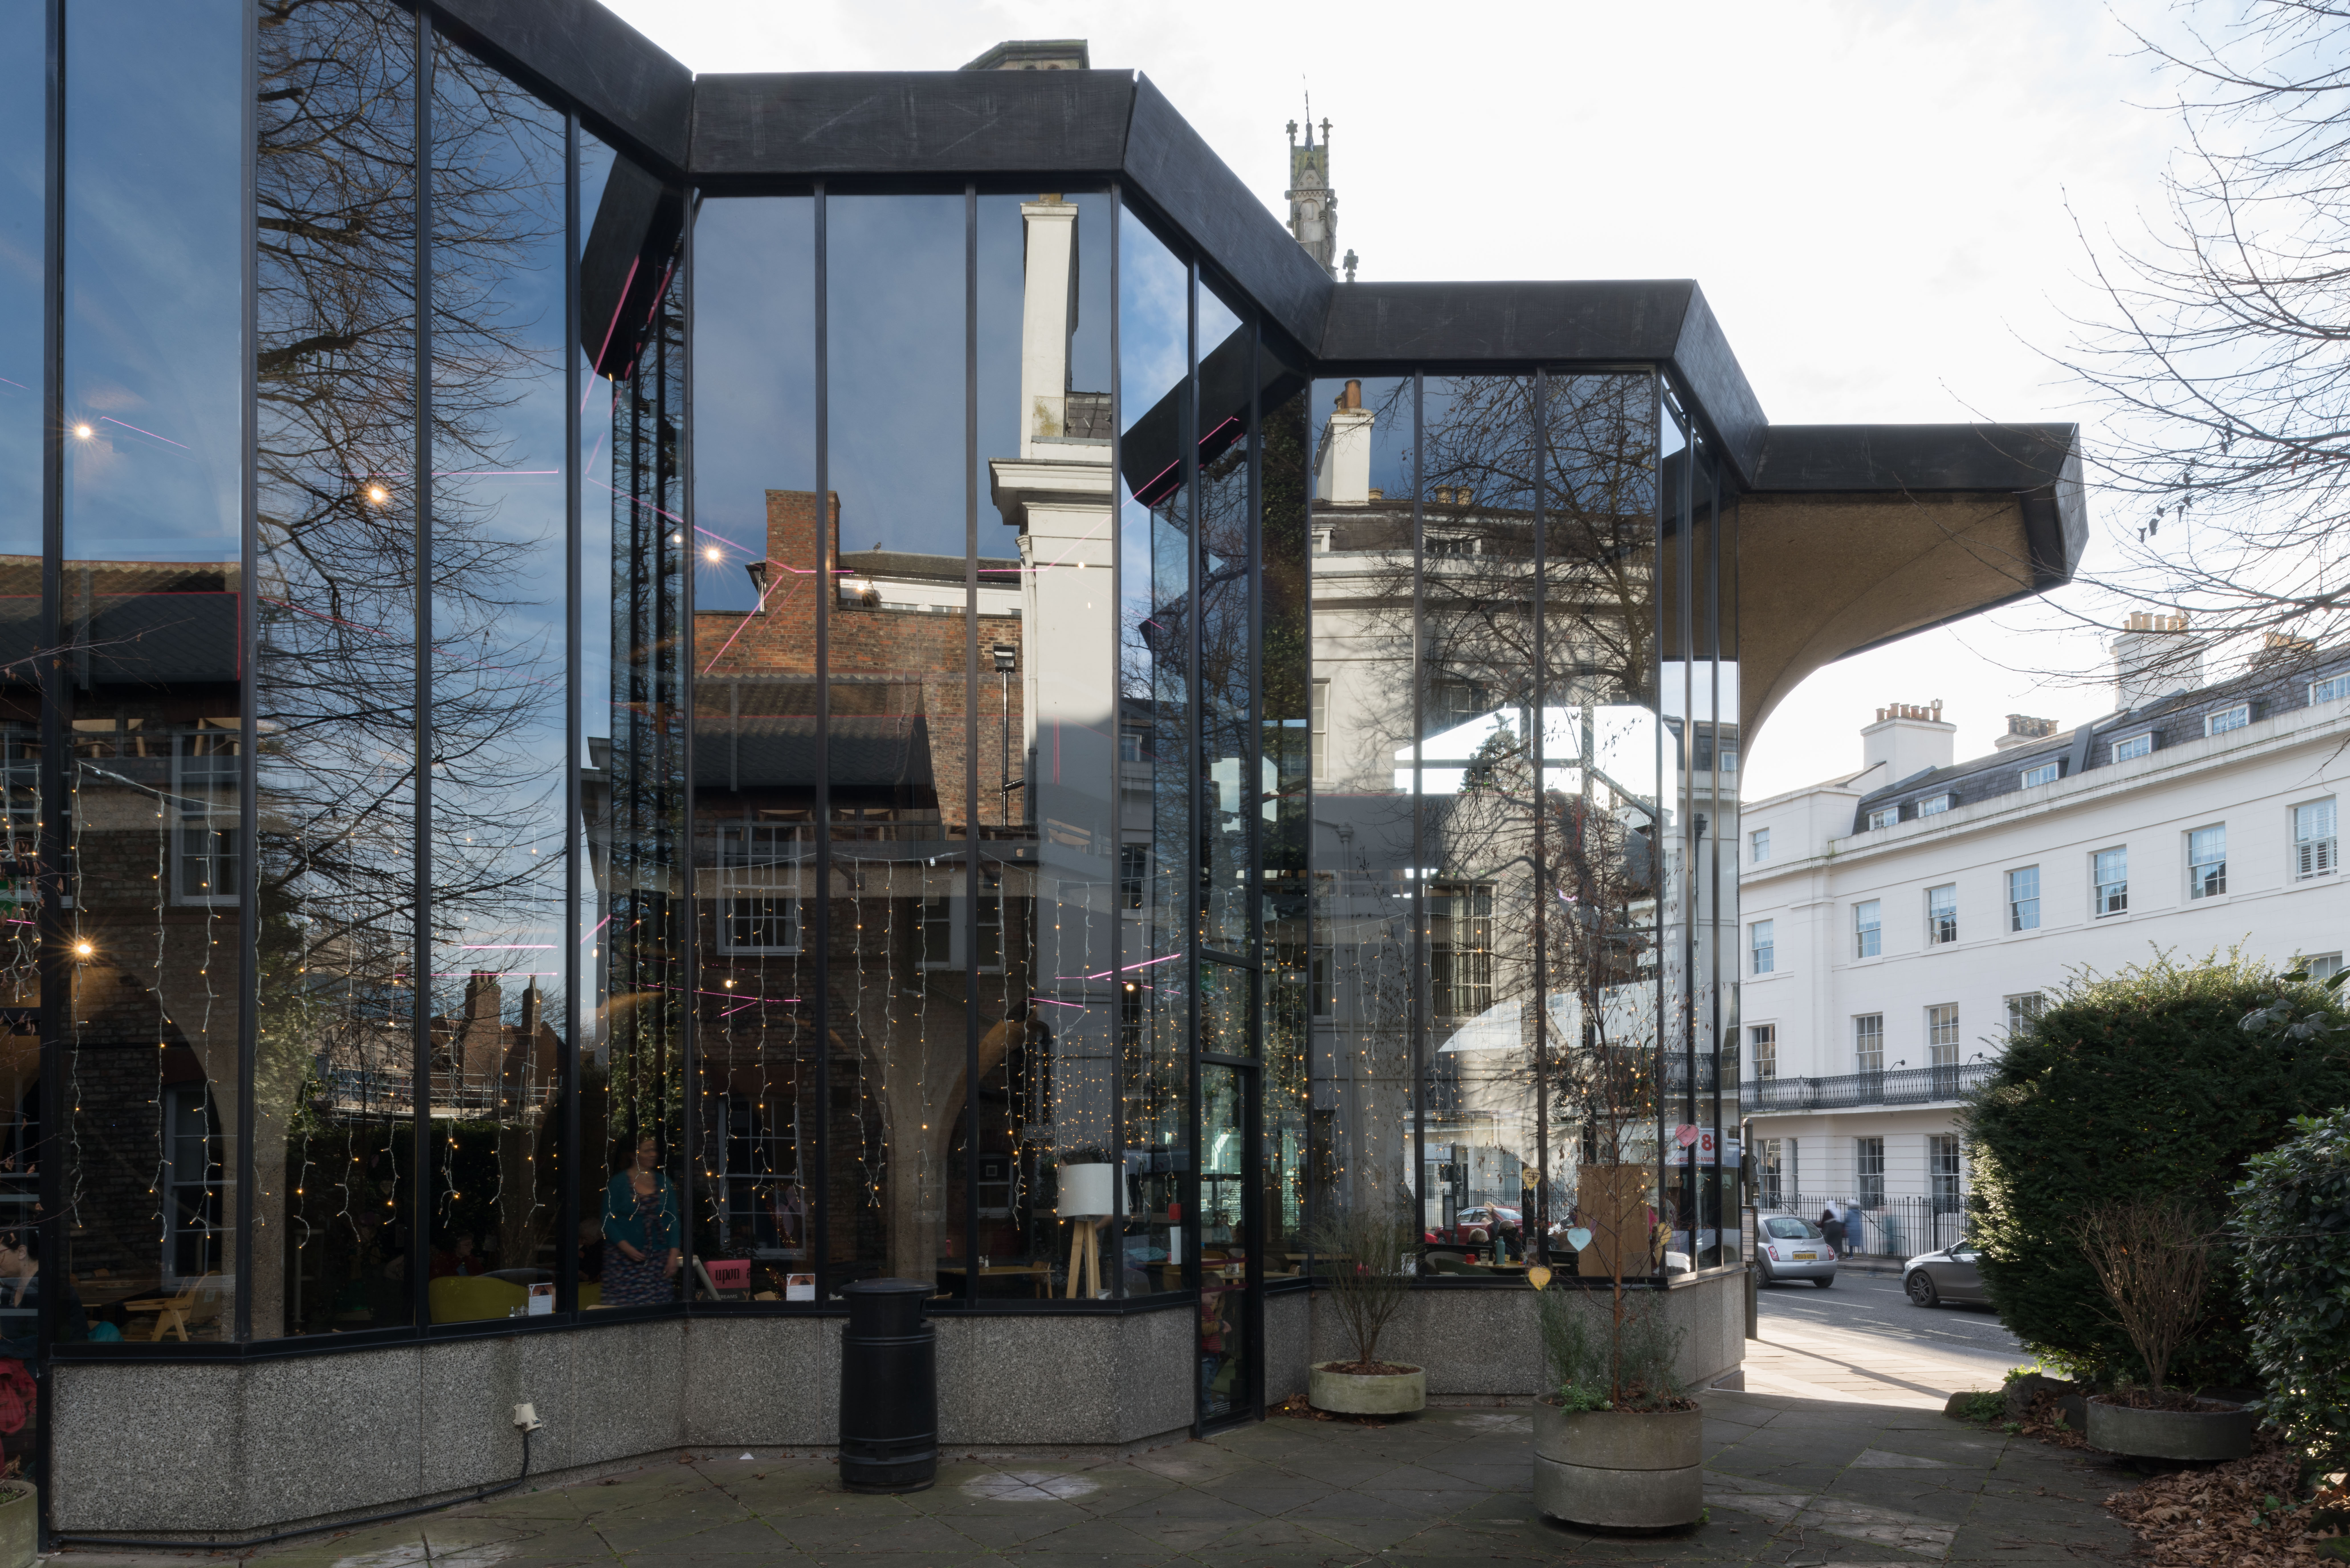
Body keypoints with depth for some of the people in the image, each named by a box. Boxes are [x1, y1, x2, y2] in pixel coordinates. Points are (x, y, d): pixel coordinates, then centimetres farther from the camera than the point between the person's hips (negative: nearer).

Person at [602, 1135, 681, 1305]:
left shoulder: (663, 1182, 10)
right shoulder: (619, 1182, 0)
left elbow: (673, 1220, 8)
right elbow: (608, 1220, -3)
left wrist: (673, 1254, -2)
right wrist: (625, 1247, -14)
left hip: (658, 1258, 3)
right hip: (625, 1258, -3)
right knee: (624, 1306, -10)